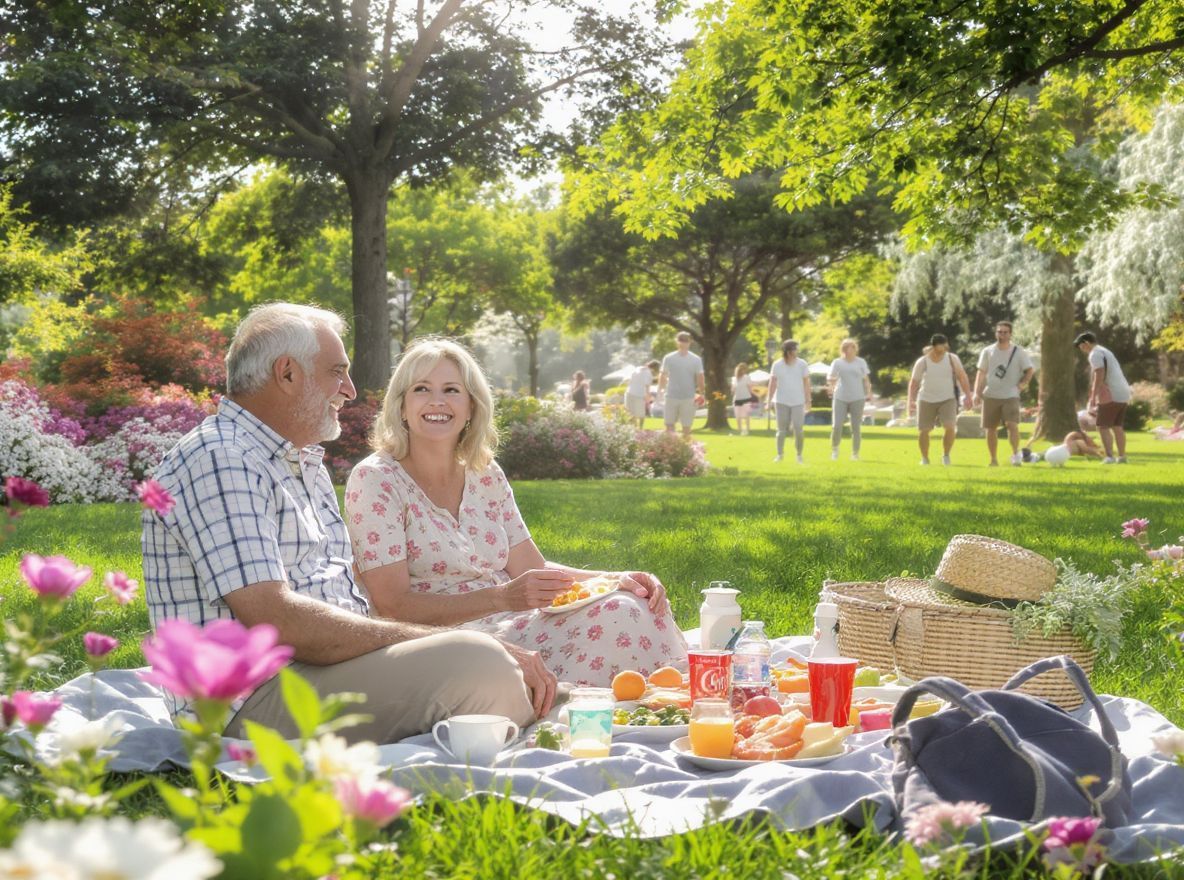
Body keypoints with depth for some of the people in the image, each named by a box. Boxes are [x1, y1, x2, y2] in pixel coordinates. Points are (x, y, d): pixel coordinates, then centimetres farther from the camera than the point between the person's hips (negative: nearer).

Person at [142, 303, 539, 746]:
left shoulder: (305, 463, 23)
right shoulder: (217, 461, -11)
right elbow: (276, 622, -23)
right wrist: (424, 641, -21)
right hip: (256, 697, -10)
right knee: (477, 664, -29)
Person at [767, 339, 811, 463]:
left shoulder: (802, 364, 0)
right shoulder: (777, 365, 0)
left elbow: (806, 383, 2)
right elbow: (773, 383, 2)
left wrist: (808, 401, -1)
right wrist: (769, 400, -3)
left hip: (798, 402, 0)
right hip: (781, 402, 0)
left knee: (799, 430, -6)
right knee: (781, 429, 3)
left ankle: (799, 455, 7)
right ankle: (780, 454, 12)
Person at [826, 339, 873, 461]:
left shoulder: (861, 362, 7)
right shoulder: (837, 363, 5)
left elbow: (866, 379, 11)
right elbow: (831, 378, 1)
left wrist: (868, 392, -3)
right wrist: (831, 387, -21)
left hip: (857, 398, 0)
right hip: (840, 398, 0)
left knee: (855, 427, 0)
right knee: (836, 426, -8)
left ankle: (855, 453, 10)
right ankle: (834, 448, 17)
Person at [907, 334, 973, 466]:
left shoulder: (952, 359, -5)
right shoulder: (922, 362, -7)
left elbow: (962, 377, -3)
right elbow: (914, 382, 1)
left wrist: (967, 395, -11)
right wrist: (911, 401, -6)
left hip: (948, 399, 0)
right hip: (926, 400, 0)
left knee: (950, 427, -18)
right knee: (923, 430, 1)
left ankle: (946, 456, 4)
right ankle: (924, 459, 23)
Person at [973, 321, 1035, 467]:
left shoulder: (1019, 352, 1)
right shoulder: (987, 351, 5)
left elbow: (1030, 369, 6)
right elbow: (981, 372, 7)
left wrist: (1023, 383, -8)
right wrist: (977, 392, 0)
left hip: (1011, 396, -2)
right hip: (990, 395, 2)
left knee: (1012, 424, -21)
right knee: (990, 428, 4)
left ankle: (1016, 454, -16)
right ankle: (994, 459, 14)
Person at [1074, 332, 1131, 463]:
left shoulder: (1095, 354, -8)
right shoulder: (1105, 352, 22)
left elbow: (1099, 376, -18)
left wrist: (1093, 398, -19)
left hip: (1111, 395, -9)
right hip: (1123, 394, 9)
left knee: (1103, 427, -6)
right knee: (1117, 426, 15)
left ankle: (1110, 456, -14)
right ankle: (1122, 456, 17)